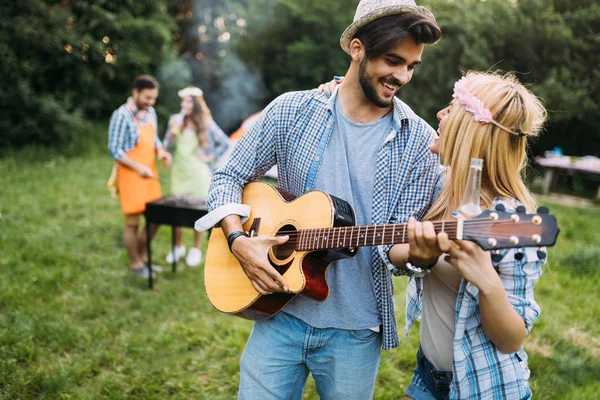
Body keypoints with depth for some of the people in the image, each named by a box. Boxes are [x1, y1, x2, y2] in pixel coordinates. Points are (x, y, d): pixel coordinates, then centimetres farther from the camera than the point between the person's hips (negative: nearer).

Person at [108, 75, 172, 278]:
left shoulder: (150, 113, 8)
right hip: (131, 176, -7)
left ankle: (141, 257, 29)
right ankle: (135, 264, 19)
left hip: (150, 174, 7)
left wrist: (160, 151, -1)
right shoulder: (122, 116, -15)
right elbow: (114, 150, -15)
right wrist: (138, 168, -23)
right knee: (132, 222, 4)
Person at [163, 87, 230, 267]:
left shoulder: (207, 124, -4)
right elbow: (167, 146, 0)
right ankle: (178, 247, 22)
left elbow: (225, 143, 2)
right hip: (179, 172, 2)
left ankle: (196, 250, 16)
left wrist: (210, 157, -5)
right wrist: (173, 130, -16)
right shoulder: (176, 119, 2)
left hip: (198, 173, -2)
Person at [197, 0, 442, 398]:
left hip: (355, 331, 0)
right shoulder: (291, 110, -3)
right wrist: (240, 241, -13)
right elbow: (229, 177, 3)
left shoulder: (418, 141, -5)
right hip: (280, 311, 1)